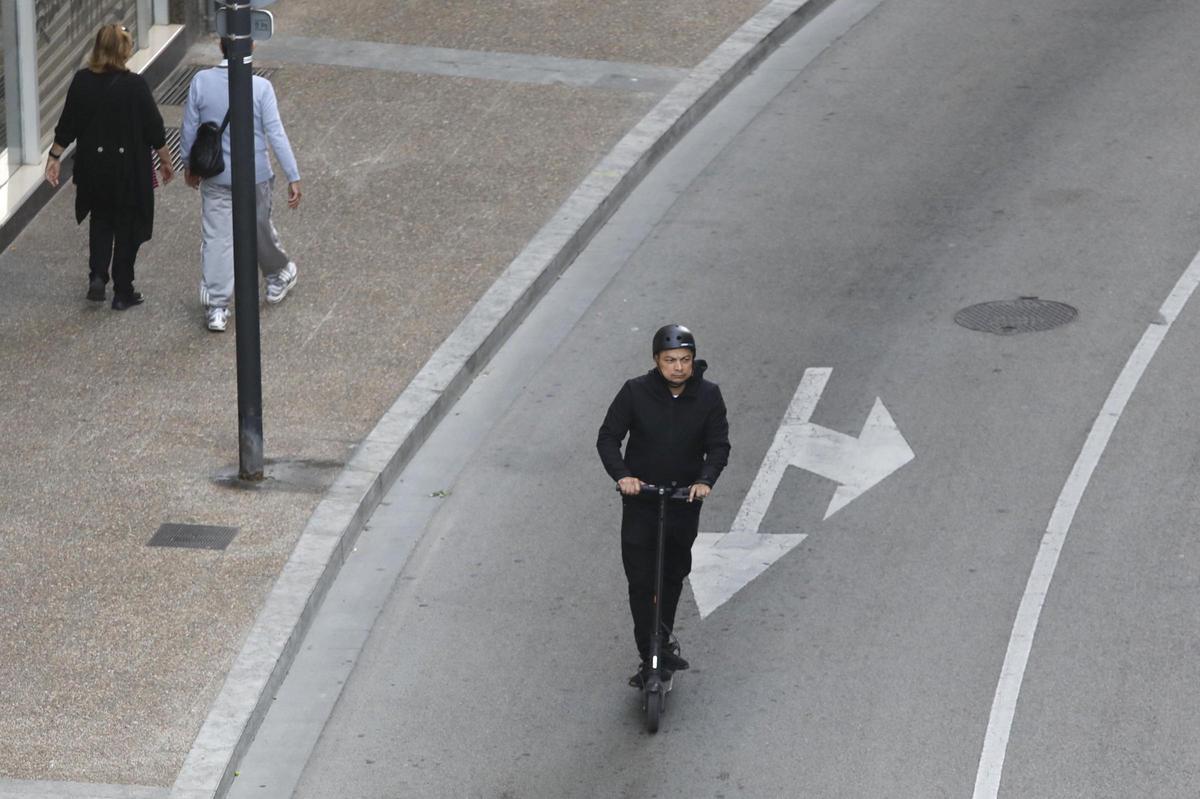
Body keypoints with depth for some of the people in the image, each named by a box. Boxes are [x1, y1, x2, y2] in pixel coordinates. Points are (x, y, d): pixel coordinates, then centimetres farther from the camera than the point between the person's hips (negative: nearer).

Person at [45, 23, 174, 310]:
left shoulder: (82, 81, -7)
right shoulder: (134, 85, -17)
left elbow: (67, 125, -1)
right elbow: (154, 130, -10)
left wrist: (55, 156, 12)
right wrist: (165, 160, 4)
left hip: (93, 165, 3)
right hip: (130, 167, -3)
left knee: (100, 221, 23)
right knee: (127, 227, 11)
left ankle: (97, 277, 7)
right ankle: (123, 293, 16)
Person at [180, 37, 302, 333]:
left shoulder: (201, 81, -12)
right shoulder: (260, 87, -18)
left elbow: (189, 130, -2)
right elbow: (276, 135, -15)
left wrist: (189, 165, 14)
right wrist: (293, 177, -9)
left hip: (214, 177, 1)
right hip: (254, 176, -1)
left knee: (216, 239, 6)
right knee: (260, 230, 21)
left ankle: (215, 308, 5)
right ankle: (278, 277, 45)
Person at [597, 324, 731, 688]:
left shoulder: (708, 396, -7)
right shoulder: (635, 392, -11)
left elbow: (719, 446, -7)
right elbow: (608, 438, -10)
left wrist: (706, 480, -25)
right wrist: (622, 475, -27)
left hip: (685, 498, 2)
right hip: (640, 499, -2)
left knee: (674, 574, 17)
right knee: (641, 579, -9)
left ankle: (663, 639, 38)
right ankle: (650, 654, -3)